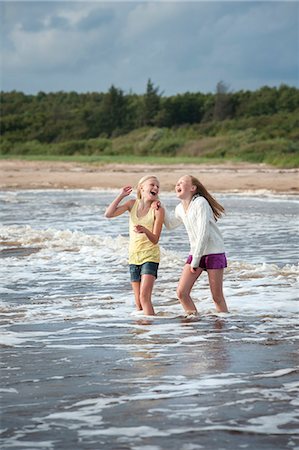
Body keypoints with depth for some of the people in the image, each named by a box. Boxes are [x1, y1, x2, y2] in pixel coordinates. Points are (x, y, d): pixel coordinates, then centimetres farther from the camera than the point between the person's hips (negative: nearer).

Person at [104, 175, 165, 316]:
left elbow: (155, 239, -12)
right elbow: (108, 214, -5)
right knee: (138, 302, 6)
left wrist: (145, 230, -32)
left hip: (150, 256, -4)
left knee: (144, 296, -19)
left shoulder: (158, 210, -9)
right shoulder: (133, 204, 3)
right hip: (134, 257, 5)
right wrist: (121, 196, -8)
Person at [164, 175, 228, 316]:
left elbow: (203, 233, -18)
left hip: (214, 253, -7)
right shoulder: (180, 208, 10)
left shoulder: (200, 202, -13)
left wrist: (196, 260, -17)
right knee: (181, 292, -5)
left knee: (217, 296, -3)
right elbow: (170, 225, 30)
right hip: (195, 254, 7)